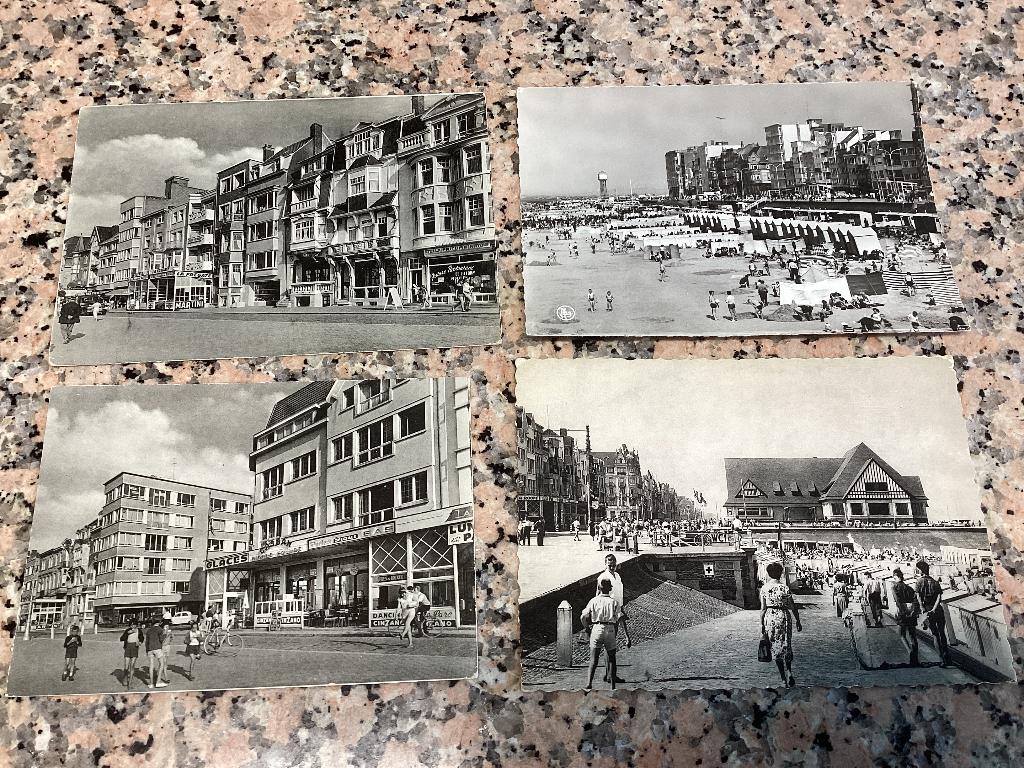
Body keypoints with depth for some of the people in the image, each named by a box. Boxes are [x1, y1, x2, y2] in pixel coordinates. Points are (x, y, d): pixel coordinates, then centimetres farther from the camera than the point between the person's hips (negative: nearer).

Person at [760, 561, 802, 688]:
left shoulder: (764, 588, -1)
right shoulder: (784, 588, -9)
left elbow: (763, 608, 1)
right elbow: (793, 607, -5)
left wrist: (762, 625, 7)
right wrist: (798, 622, 6)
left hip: (769, 618, 2)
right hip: (783, 617, -2)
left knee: (776, 649, 10)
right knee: (786, 647, 11)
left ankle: (784, 678, 12)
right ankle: (789, 675, -4)